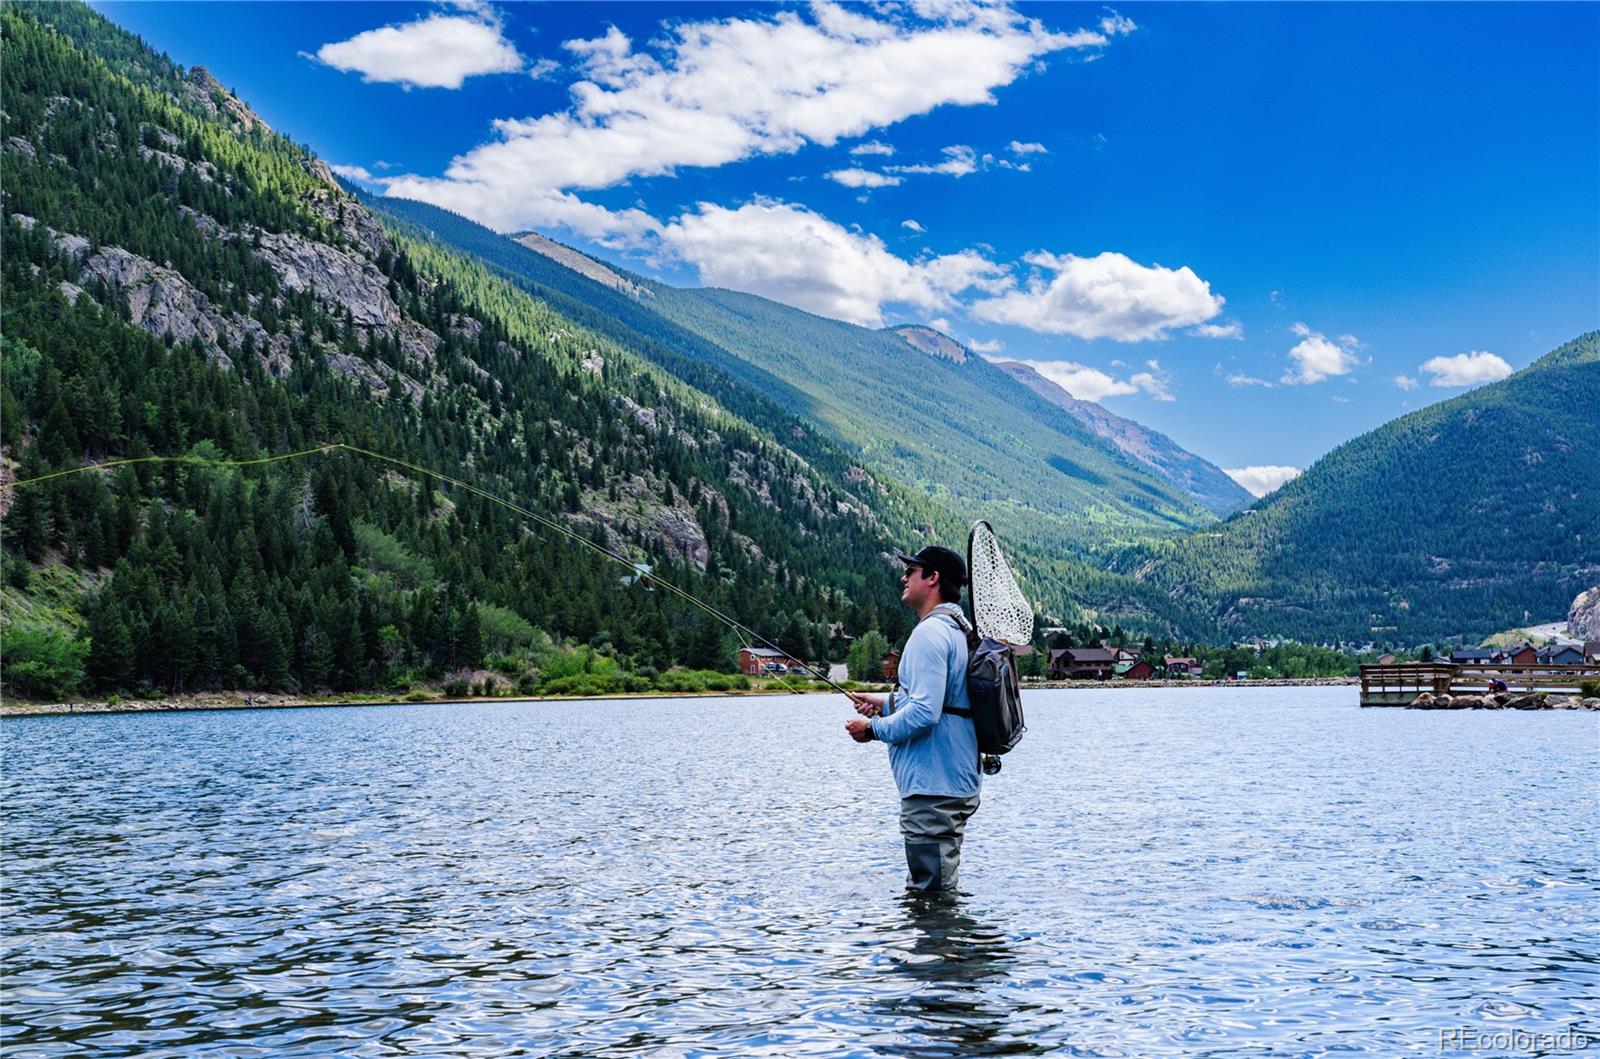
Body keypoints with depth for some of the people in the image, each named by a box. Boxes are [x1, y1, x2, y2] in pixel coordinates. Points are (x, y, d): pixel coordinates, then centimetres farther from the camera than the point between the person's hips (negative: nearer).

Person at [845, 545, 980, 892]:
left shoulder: (930, 633, -17)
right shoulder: (960, 629, 15)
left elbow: (925, 713, -25)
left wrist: (874, 728, -11)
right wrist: (888, 702, 16)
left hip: (932, 787, -11)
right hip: (958, 783, 11)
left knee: (929, 893, -4)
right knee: (940, 887, 19)